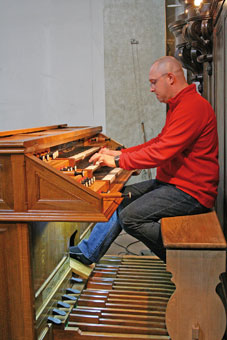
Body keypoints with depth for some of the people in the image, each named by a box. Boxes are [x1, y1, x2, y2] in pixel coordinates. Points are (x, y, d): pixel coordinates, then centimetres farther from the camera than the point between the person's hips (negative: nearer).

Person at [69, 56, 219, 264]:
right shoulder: (179, 105, 16)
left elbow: (161, 153, -25)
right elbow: (158, 143, 19)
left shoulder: (193, 106, -19)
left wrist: (118, 161, -15)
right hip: (173, 182, 11)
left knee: (130, 217, -19)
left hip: (190, 191, -10)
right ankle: (87, 253, 11)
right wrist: (119, 153, 10)